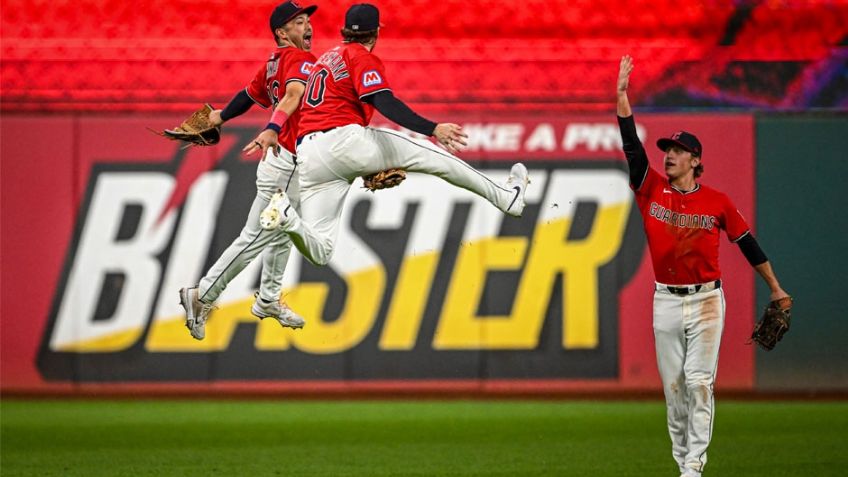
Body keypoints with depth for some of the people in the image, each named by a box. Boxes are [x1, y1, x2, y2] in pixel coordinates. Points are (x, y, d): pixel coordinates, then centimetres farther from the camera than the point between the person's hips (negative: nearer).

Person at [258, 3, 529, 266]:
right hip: (344, 139, -7)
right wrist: (433, 129, -22)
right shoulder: (362, 57, 3)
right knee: (434, 156, 6)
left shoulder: (326, 59, 29)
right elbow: (385, 103, -14)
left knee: (319, 252, 1)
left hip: (308, 155, 7)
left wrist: (368, 171, 30)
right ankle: (506, 198, 10)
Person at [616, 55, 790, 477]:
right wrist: (622, 93, -12)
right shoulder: (652, 190, 3)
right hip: (666, 300, 2)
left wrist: (776, 289, 11)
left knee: (699, 381, -8)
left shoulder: (717, 202, -1)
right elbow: (631, 144, -5)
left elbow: (747, 243, 8)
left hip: (706, 299, -2)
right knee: (672, 384, 5)